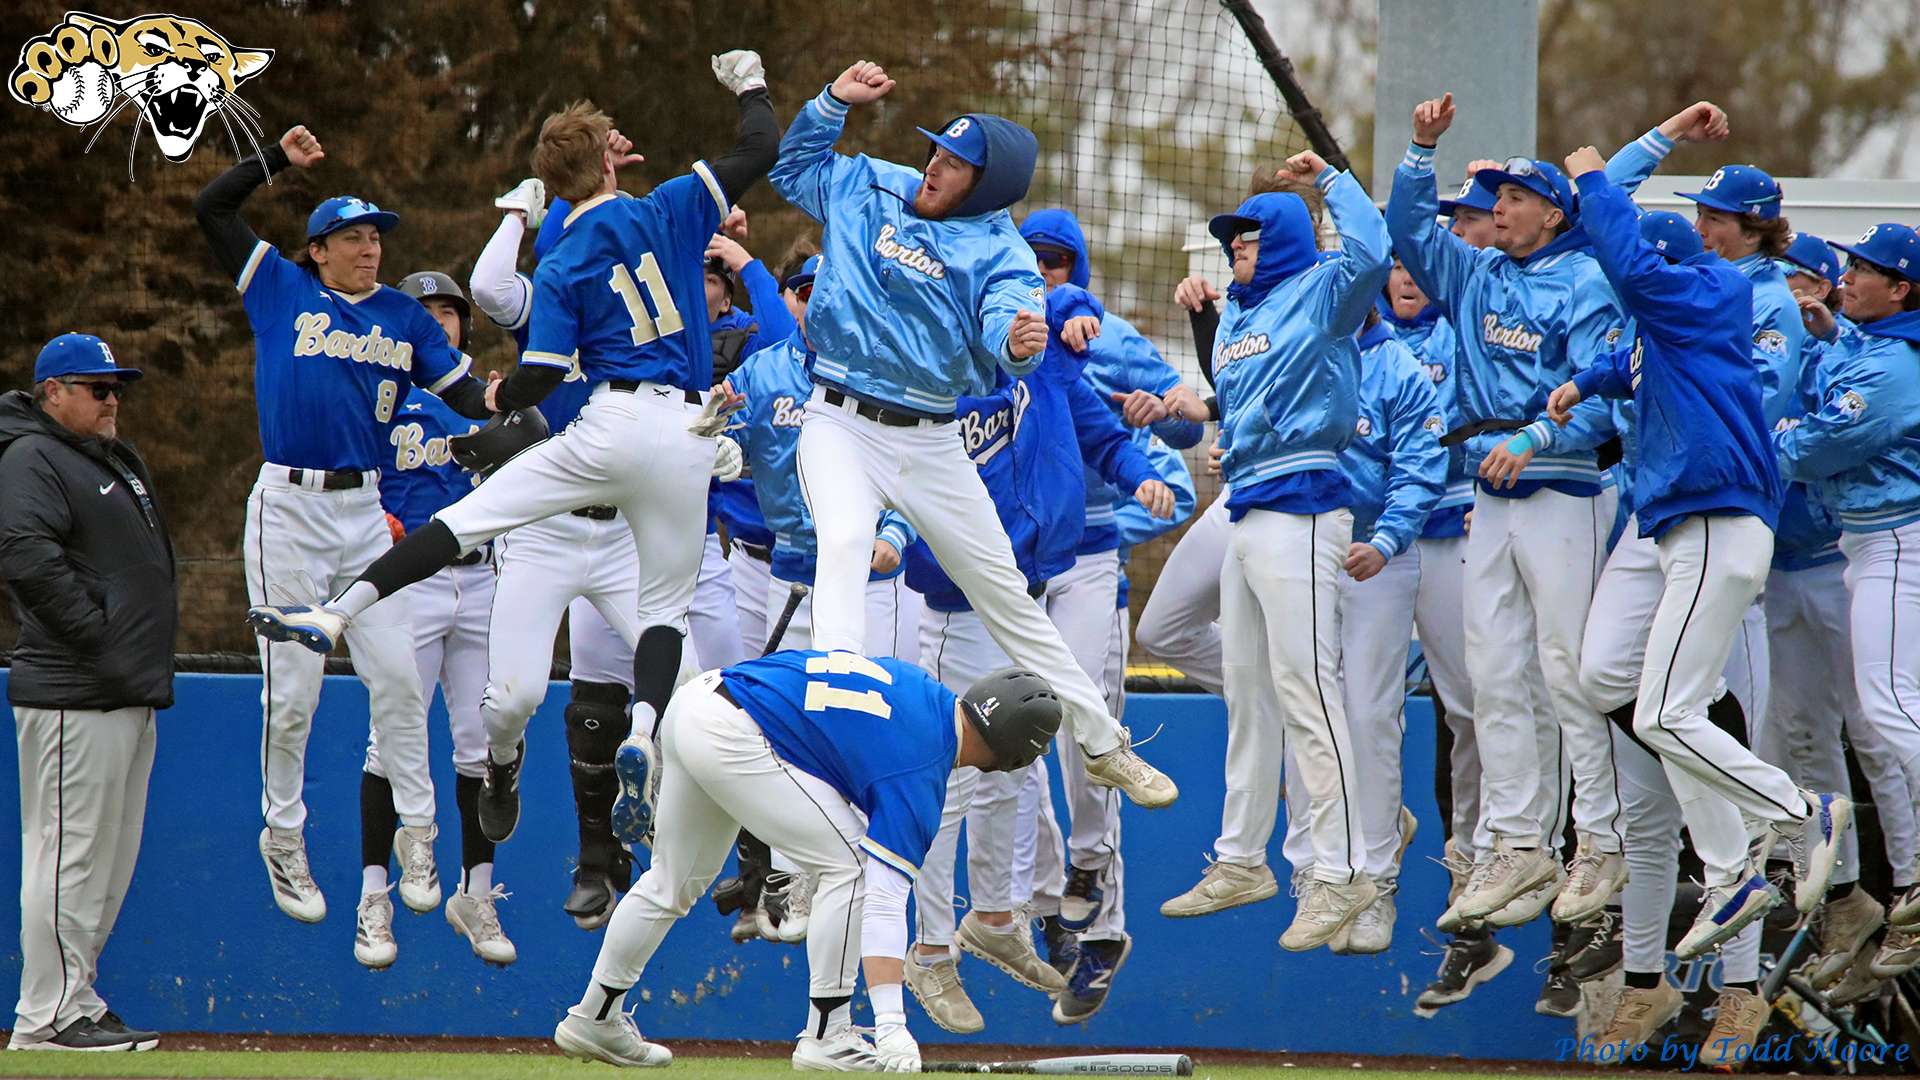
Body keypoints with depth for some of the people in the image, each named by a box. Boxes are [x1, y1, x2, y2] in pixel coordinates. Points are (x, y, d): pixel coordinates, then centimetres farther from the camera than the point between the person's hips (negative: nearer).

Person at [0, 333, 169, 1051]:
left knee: (113, 857, 12)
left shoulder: (117, 459, 21)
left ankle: (75, 998, 18)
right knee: (72, 850, -9)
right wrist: (97, 635, -21)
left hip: (132, 694, 10)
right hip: (75, 696, -10)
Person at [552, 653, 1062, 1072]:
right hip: (734, 738, -10)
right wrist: (891, 1026, -25)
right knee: (849, 864, -6)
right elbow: (884, 900, -21)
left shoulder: (927, 691, 11)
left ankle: (594, 1018, 35)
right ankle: (826, 1036, -3)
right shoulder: (917, 774, -14)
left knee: (672, 883, 23)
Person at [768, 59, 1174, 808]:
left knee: (1005, 592, 9)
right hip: (841, 423, 0)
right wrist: (835, 101, 6)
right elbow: (796, 165, 20)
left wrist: (1019, 342, -47)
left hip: (929, 440, 0)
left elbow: (1005, 329, -23)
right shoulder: (871, 190, 4)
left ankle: (1103, 746, 21)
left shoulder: (1000, 251, -6)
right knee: (844, 542, -31)